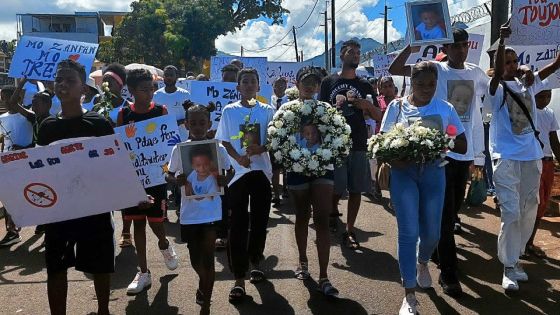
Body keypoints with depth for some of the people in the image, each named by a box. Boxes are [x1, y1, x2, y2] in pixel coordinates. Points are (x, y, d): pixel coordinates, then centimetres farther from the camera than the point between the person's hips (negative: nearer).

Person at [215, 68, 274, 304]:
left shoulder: (267, 111, 7)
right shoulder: (229, 111, 5)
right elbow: (223, 141, 3)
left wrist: (260, 149, -17)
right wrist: (239, 158, -15)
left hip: (262, 171, 2)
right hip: (237, 172, -1)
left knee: (260, 220, 9)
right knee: (238, 224, -4)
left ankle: (255, 262, 31)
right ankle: (239, 278, -1)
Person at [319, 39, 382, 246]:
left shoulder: (365, 86, 12)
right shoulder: (329, 82, 8)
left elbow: (378, 117, 10)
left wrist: (368, 105, -10)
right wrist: (335, 106, -13)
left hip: (358, 143, 2)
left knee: (356, 189, 2)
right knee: (336, 187, -1)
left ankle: (349, 231, 13)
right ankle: (333, 213, 31)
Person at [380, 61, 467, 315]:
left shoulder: (445, 109, 3)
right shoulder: (396, 106, 1)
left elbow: (462, 146, 4)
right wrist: (394, 157, -20)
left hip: (433, 173, 2)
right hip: (403, 172, -2)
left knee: (431, 232, 8)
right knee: (409, 233, -5)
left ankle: (422, 262, 45)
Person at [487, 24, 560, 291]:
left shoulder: (528, 84, 11)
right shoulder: (497, 88, -3)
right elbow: (496, 73, -24)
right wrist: (501, 42, -35)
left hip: (532, 156, 6)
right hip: (506, 158, -6)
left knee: (529, 212, 12)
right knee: (511, 214, -9)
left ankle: (515, 256, 28)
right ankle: (509, 268, 1)